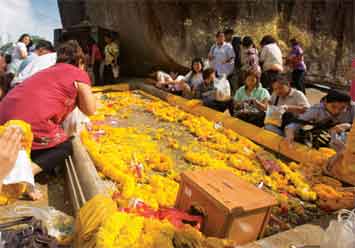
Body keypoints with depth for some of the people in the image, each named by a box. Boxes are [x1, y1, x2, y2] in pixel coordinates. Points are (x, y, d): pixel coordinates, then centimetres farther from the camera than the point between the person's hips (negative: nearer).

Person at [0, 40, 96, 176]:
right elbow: (90, 110, 6)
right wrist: (77, 96, 21)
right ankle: (29, 169, -9)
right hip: (31, 124, -8)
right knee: (66, 146, 15)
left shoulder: (50, 70, 25)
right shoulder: (79, 74, 4)